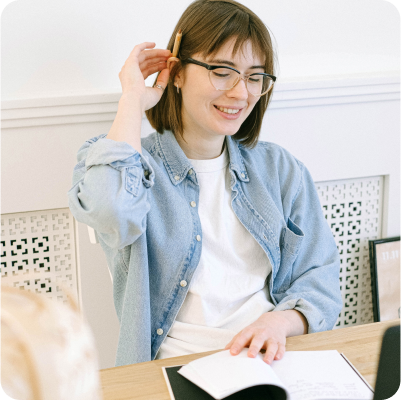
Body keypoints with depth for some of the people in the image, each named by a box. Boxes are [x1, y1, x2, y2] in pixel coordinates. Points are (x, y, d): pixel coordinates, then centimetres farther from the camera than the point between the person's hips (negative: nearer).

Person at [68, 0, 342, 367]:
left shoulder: (281, 169, 12)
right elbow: (113, 213, -24)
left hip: (274, 361, 2)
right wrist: (133, 99, -9)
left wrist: (280, 321, -14)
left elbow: (319, 279, 9)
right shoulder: (132, 161, 2)